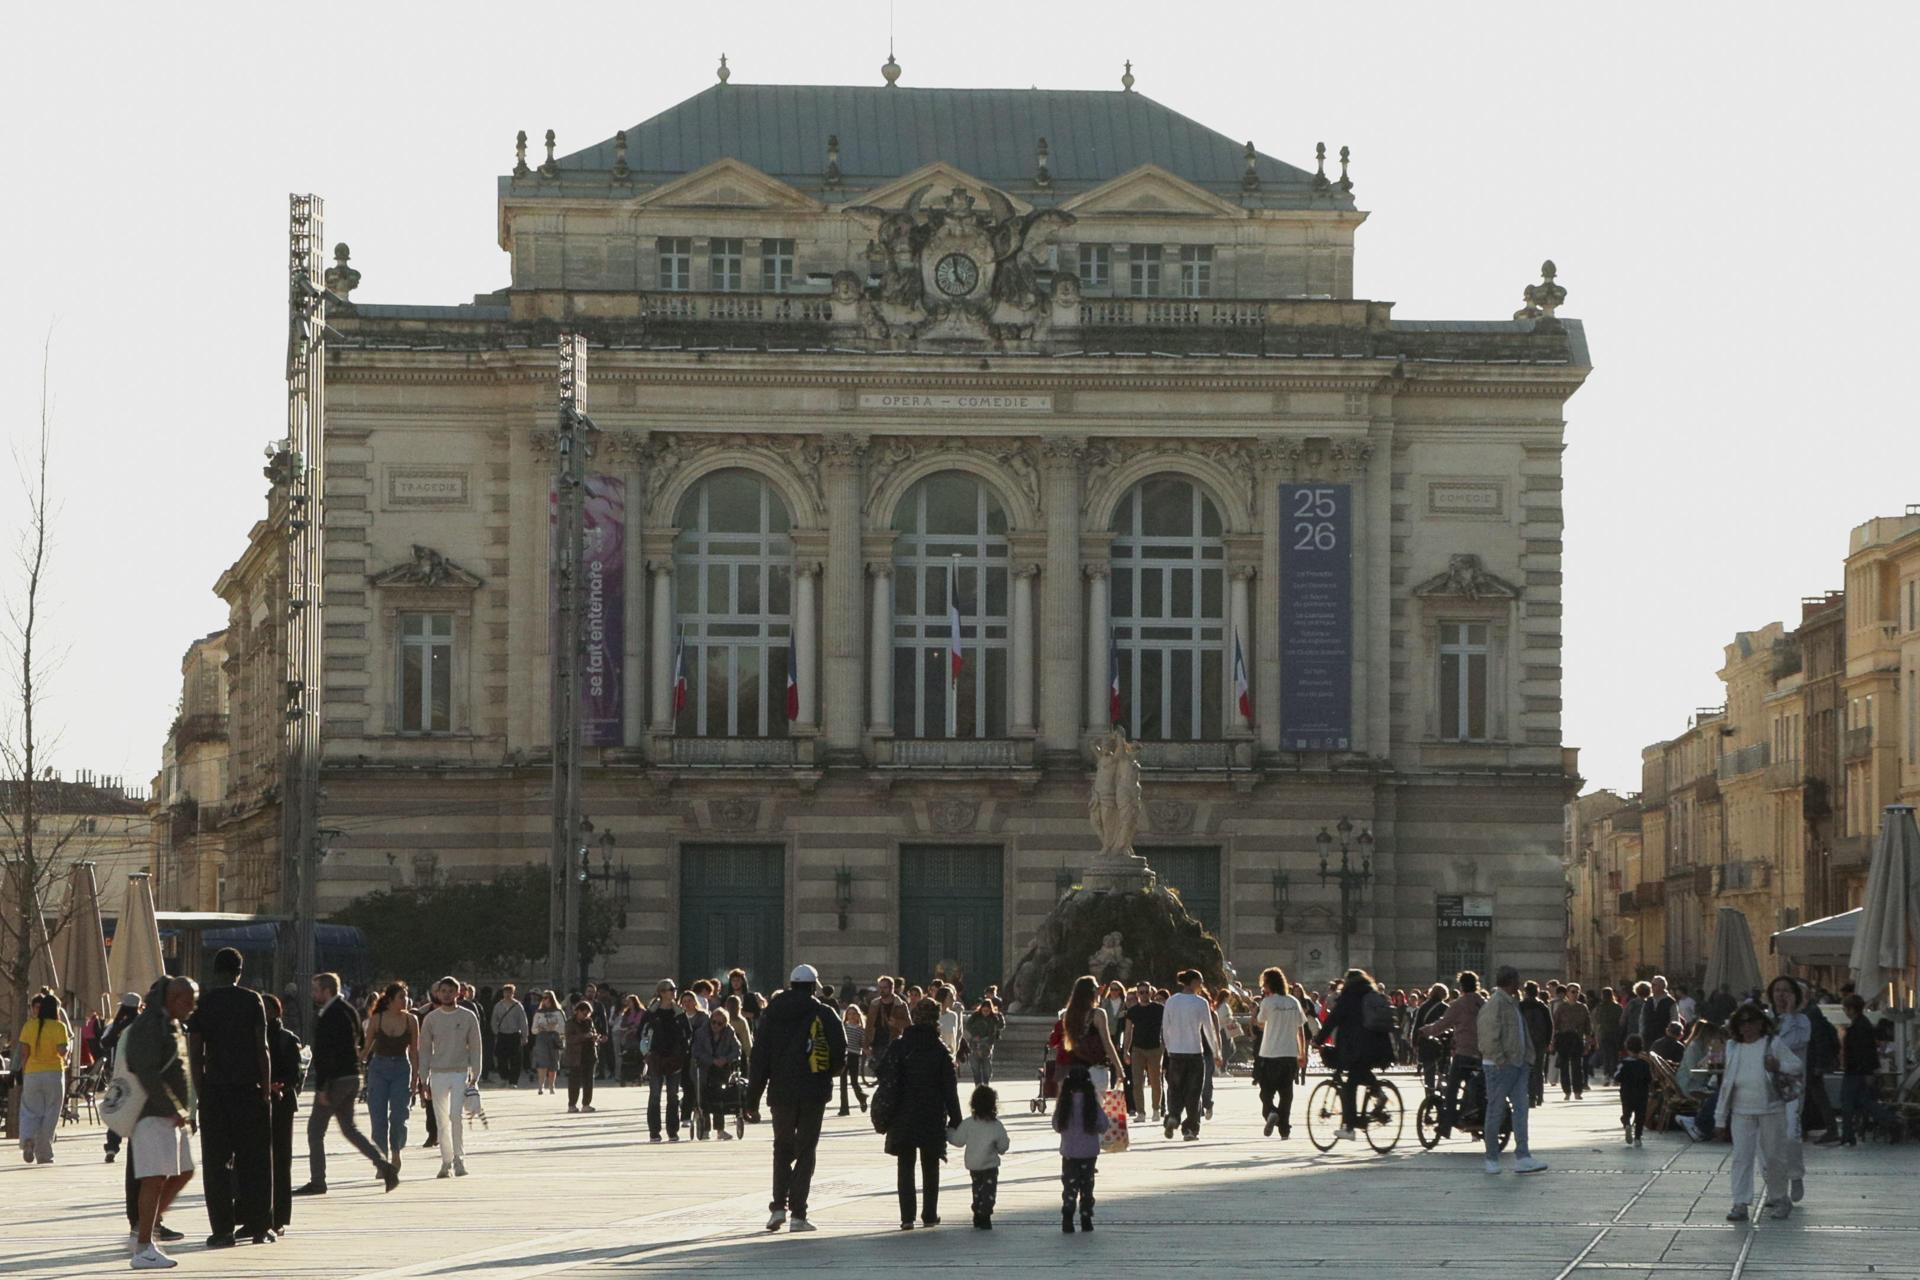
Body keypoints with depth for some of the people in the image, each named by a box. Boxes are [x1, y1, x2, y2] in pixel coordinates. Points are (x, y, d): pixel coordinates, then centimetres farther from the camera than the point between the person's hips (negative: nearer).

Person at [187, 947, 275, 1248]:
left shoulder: (201, 1003, 1)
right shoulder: (252, 1001, -1)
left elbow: (195, 1054, -1)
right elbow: (261, 1048, -3)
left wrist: (199, 1094, 6)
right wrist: (266, 1088, 3)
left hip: (214, 1088, 0)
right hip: (249, 1088, 0)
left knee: (216, 1161, 4)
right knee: (255, 1160, 8)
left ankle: (223, 1229, 0)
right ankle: (258, 1226, 8)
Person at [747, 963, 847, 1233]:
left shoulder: (771, 1015, 4)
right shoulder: (823, 1014, -5)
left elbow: (759, 1058, 3)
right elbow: (840, 1051, -7)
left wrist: (752, 1098, 5)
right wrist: (831, 1072, 15)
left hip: (781, 1092, 2)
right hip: (814, 1093, -2)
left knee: (782, 1148, 17)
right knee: (806, 1151, 4)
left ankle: (778, 1206, 3)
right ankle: (798, 1214, -1)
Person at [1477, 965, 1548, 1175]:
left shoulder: (1513, 1003, 17)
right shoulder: (1494, 1004, -14)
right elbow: (1490, 1036, -20)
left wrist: (1527, 1057, 14)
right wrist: (1500, 1060, -21)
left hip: (1517, 1064, 9)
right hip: (1500, 1065, -9)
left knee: (1521, 1108, 2)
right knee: (1495, 1110, 0)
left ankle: (1522, 1157, 0)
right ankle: (1492, 1159, 8)